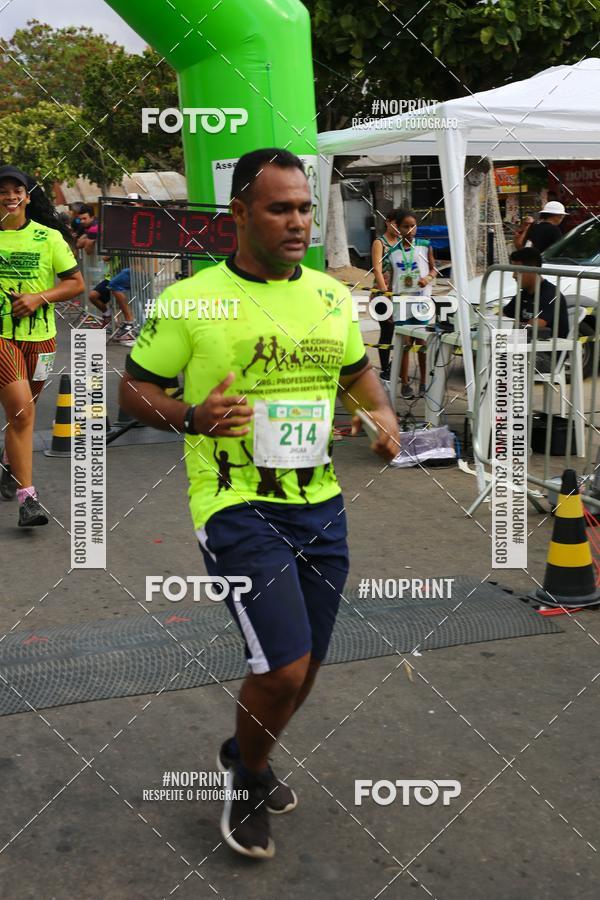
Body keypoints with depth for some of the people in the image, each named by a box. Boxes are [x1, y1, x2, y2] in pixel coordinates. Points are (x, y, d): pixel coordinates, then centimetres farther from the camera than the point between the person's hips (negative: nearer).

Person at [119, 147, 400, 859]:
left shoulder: (331, 296, 7)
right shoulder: (190, 301, -8)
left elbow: (357, 372, 23)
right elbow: (133, 389, -1)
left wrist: (383, 414, 2)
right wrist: (192, 416, -20)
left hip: (320, 504, 6)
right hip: (237, 506, -6)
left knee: (303, 667, 15)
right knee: (284, 667, -14)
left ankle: (246, 755, 47)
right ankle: (247, 784, 18)